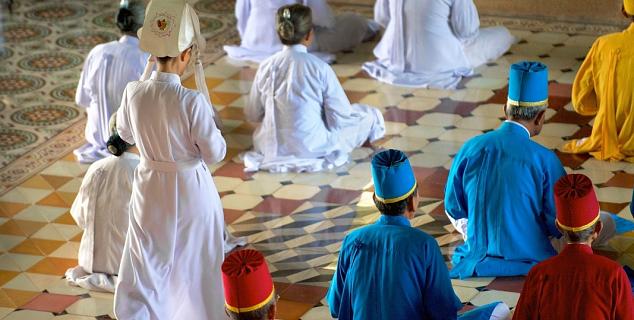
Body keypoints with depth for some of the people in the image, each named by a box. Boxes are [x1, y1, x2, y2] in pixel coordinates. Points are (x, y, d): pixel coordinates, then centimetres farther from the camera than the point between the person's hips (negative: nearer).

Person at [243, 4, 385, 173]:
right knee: (370, 115, 15)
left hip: (271, 146, 4)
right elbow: (340, 118, -14)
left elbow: (252, 115, 4)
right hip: (312, 148, -4)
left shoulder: (266, 66, -6)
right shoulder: (320, 68, -17)